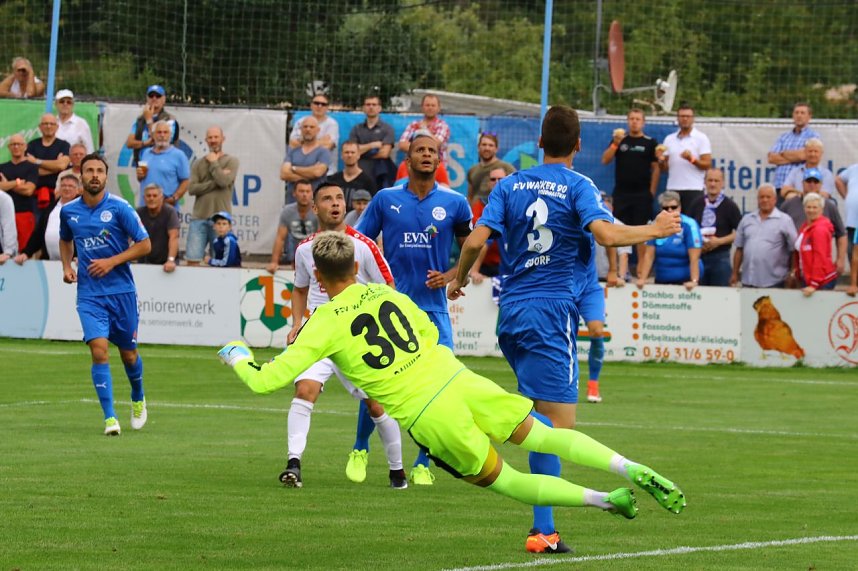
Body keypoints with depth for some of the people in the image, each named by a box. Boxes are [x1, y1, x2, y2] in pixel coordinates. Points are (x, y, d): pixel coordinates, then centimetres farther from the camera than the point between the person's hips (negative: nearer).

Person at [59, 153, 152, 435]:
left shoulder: (120, 208, -8)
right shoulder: (68, 211, 3)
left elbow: (144, 244, -5)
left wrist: (112, 262, -15)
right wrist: (67, 266, 6)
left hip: (122, 291, -1)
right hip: (89, 294, 1)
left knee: (128, 354, 12)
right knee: (99, 351, -16)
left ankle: (138, 399, 43)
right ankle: (110, 419, -17)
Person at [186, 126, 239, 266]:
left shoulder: (231, 161, 6)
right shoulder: (198, 163, 12)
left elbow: (224, 181, -12)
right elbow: (192, 189, -1)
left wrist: (213, 163, 1)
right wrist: (215, 183, -8)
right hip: (199, 218, 2)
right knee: (192, 260, -4)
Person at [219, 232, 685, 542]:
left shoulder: (325, 324, -2)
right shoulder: (385, 294, 12)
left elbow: (267, 380, -2)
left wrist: (238, 357, 18)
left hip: (424, 415, -4)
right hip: (459, 380, 4)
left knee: (502, 479, 11)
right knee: (543, 437, 13)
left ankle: (605, 500, 0)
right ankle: (632, 469, -4)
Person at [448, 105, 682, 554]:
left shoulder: (510, 185, 9)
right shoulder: (578, 187, -4)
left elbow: (476, 240, 0)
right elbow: (605, 233, -20)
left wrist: (459, 278, 18)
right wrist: (655, 231, -5)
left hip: (513, 309, 6)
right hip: (553, 310, -6)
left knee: (541, 414, 18)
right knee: (558, 423, -9)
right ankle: (542, 530, -18)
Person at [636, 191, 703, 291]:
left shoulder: (689, 225, -12)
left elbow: (694, 258, -19)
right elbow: (649, 256, 0)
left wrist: (694, 281, -29)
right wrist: (642, 279, -10)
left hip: (685, 283, -4)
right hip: (661, 282, 4)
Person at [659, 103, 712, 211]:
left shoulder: (701, 138, 2)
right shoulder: (669, 139, 13)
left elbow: (707, 165, -5)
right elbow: (664, 168, 14)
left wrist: (692, 159, -22)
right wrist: (661, 161, -8)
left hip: (694, 190, -4)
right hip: (673, 190, 4)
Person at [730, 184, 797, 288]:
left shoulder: (784, 220, 2)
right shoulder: (747, 219, 15)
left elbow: (794, 250, 0)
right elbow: (739, 249, 16)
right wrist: (735, 273, 13)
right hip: (748, 280, 4)